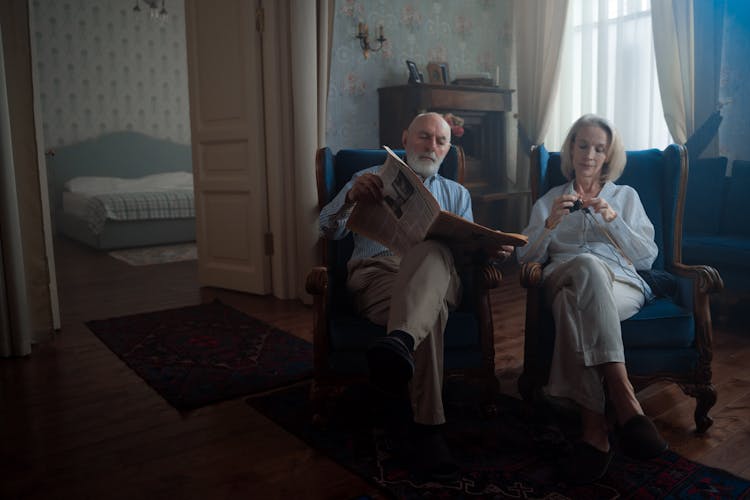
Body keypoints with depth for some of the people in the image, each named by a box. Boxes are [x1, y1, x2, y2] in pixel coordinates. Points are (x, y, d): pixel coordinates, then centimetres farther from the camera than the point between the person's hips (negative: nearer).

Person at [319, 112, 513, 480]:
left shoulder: (456, 194, 32)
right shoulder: (371, 177, 24)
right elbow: (329, 229, 9)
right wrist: (351, 196, -14)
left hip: (437, 277, 1)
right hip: (375, 272, -1)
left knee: (432, 250, -41)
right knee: (431, 312, -39)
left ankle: (399, 342, -65)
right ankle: (427, 424, -43)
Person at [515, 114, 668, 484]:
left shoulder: (626, 196, 24)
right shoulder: (548, 200, 25)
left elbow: (647, 257, 12)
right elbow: (526, 258, 12)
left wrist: (614, 221, -4)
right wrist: (551, 223, -6)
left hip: (620, 284, 0)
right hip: (561, 280, 0)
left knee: (573, 301, -39)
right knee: (588, 265, -40)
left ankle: (593, 425, -45)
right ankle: (624, 400, -45)